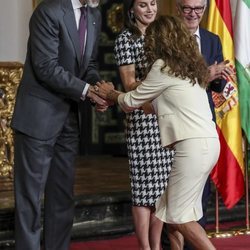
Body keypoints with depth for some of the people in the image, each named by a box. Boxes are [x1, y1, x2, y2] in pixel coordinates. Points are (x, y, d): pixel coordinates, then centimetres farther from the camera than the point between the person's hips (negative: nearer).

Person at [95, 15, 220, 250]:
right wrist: (116, 96, 31)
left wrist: (110, 94, 24)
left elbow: (132, 101, 5)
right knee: (171, 208, 13)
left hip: (193, 145, -9)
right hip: (207, 142, 9)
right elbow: (146, 99, 28)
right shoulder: (187, 66, 19)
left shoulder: (163, 67, -6)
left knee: (178, 214, -3)